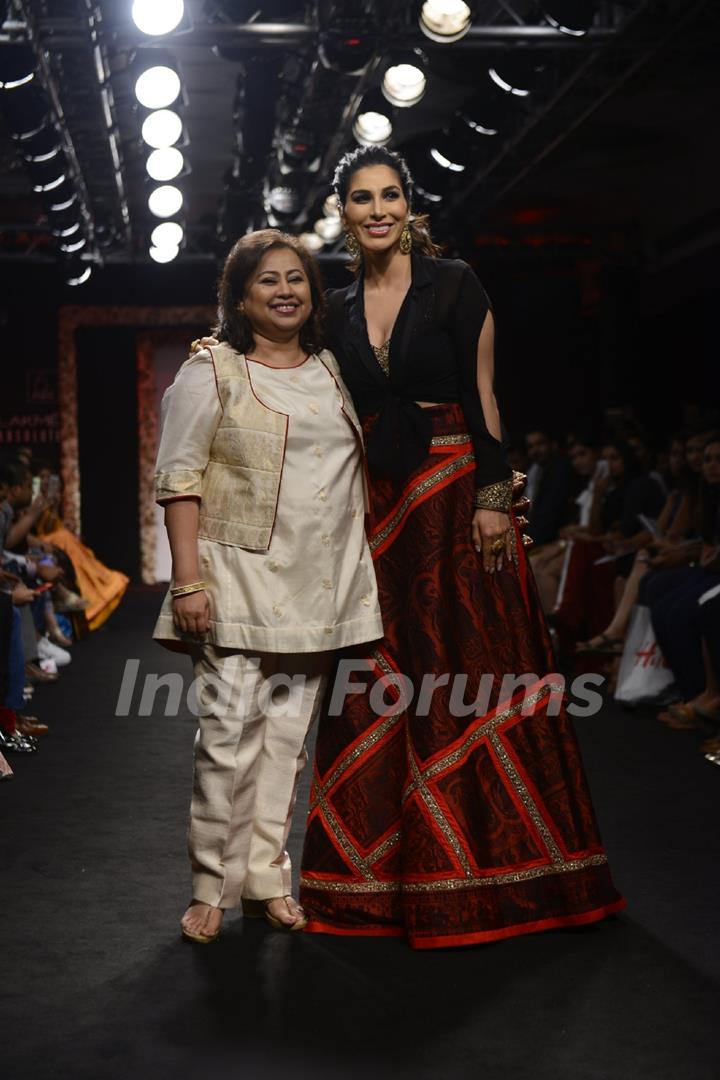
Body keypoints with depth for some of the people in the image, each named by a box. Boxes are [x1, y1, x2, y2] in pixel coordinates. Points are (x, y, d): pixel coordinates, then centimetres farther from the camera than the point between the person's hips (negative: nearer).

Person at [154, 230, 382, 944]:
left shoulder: (332, 370, 15)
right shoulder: (211, 372, 0)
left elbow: (359, 463, 25)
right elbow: (179, 480, -4)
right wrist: (188, 580, -13)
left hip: (318, 585, 5)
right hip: (239, 577, -4)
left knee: (288, 733, 7)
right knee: (230, 730, -8)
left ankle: (267, 879, 15)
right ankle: (211, 886, 4)